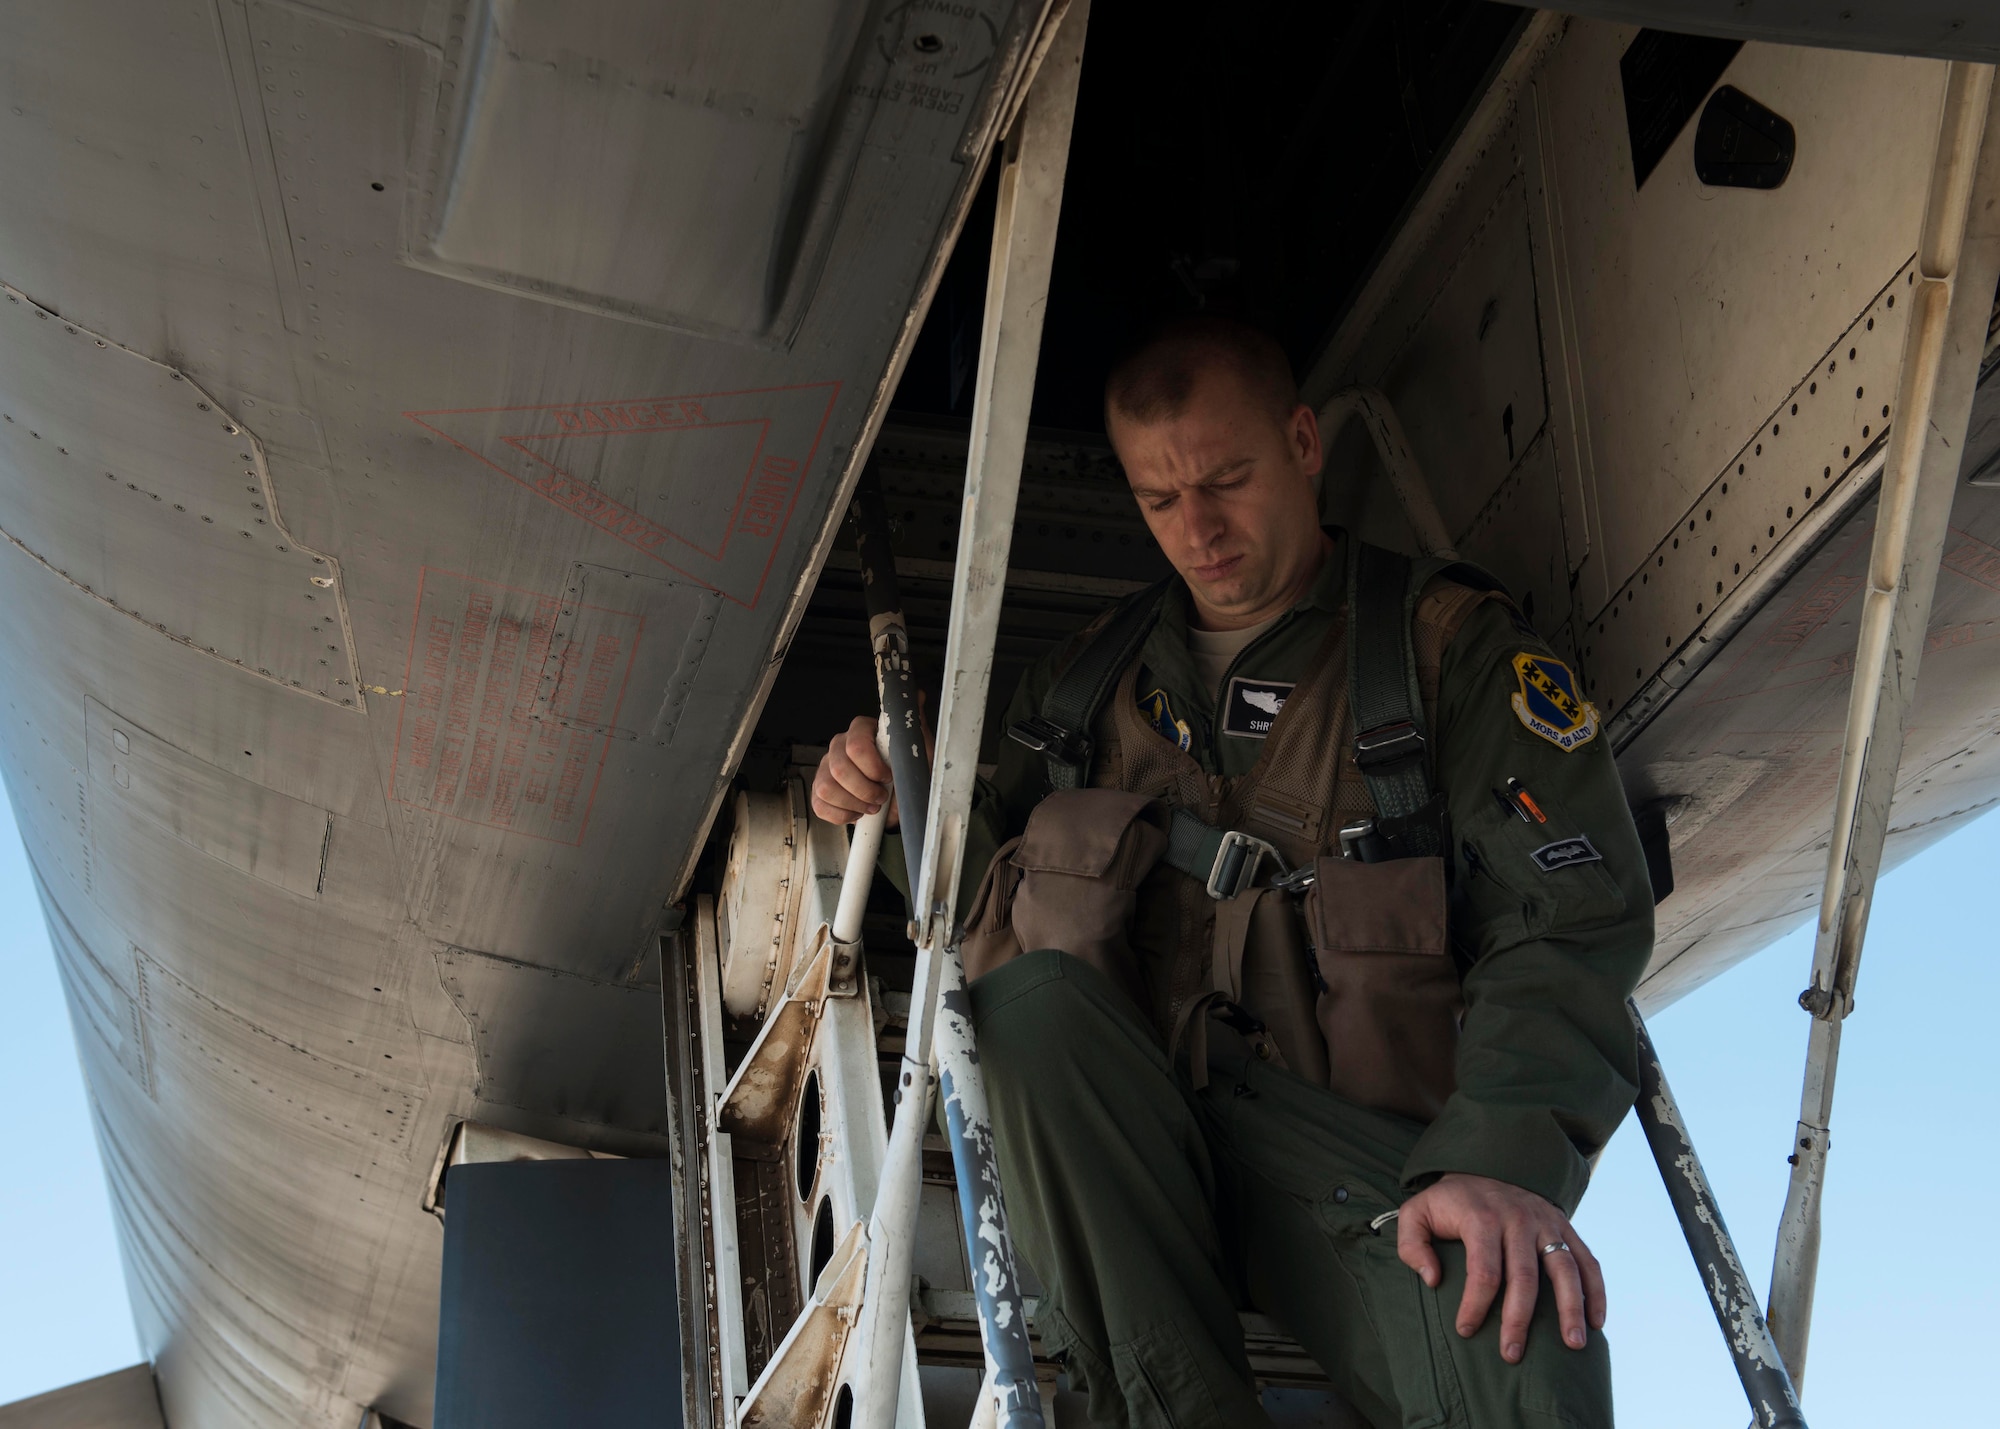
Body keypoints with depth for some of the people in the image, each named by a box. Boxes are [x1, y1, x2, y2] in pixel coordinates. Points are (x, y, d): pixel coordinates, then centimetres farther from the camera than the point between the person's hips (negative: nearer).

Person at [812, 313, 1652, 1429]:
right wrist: (897, 805, 1)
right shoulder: (1093, 676, 18)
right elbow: (992, 880, 24)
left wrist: (1505, 1160, -24)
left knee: (1511, 1335, -37)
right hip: (1127, 1148, 5)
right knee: (1032, 992, -30)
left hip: (1371, 1152, -4)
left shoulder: (1450, 645, 4)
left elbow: (1576, 917, -7)